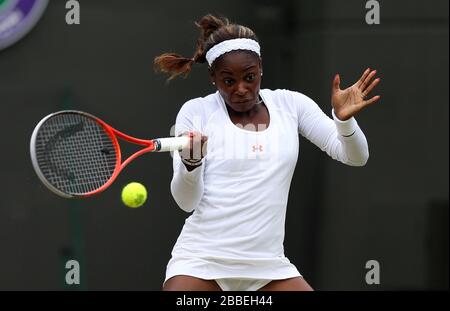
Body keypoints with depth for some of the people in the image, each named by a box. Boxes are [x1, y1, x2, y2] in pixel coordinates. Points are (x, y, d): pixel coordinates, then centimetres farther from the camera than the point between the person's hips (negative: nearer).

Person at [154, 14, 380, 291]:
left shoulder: (290, 104, 5)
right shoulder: (196, 111, -2)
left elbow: (354, 156, 2)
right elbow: (186, 202, -5)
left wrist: (344, 119, -18)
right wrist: (190, 163, -27)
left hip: (268, 265, 3)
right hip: (201, 259, -3)